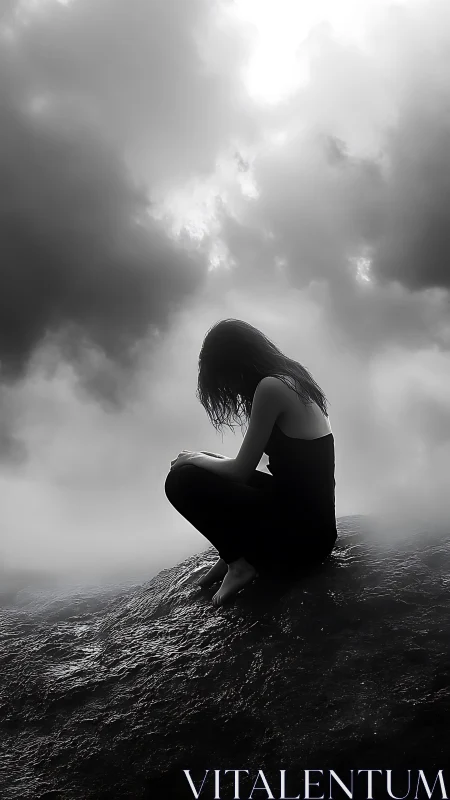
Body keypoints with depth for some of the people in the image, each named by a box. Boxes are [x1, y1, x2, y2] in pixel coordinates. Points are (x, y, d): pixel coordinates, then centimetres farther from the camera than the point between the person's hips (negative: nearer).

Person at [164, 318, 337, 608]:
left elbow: (241, 471, -12)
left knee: (182, 480, -8)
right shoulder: (292, 381, 10)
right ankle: (234, 554, 15)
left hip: (300, 533, -9)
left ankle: (240, 562, 0)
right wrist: (211, 459, 19)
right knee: (213, 472, 18)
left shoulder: (270, 387, -18)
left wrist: (196, 458, 5)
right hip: (311, 522, 9)